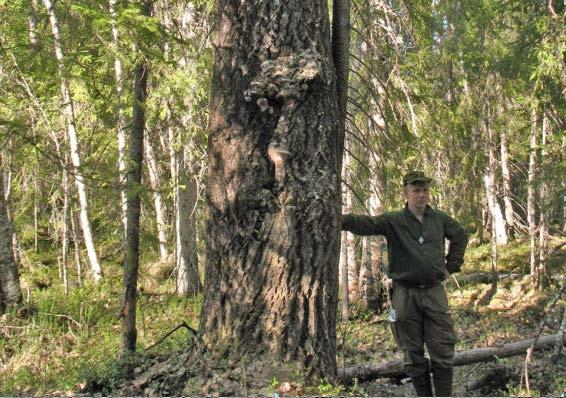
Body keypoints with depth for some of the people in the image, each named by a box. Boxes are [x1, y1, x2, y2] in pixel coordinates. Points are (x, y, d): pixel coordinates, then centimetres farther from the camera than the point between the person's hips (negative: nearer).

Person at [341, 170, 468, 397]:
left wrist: (451, 266, 16)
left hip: (435, 293, 2)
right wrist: (340, 220, -38)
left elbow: (460, 236, 25)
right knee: (413, 355, 6)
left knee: (443, 353, 0)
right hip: (405, 295, -2)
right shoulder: (393, 222, -3)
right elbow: (366, 224, -20)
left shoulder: (440, 219, 7)